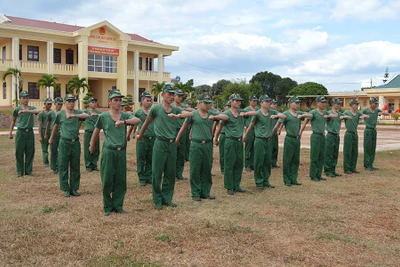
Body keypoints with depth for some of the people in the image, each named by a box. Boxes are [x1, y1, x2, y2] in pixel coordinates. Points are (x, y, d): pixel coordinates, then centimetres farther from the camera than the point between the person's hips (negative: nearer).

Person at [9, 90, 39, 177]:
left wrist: (25, 111, -31)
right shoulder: (17, 109, 3)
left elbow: (37, 111, -19)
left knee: (30, 152, 4)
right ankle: (20, 171, 11)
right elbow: (13, 121, 13)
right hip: (20, 132, -1)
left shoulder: (32, 108, 5)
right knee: (19, 152, 1)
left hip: (30, 132, 1)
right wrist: (10, 132, 12)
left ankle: (28, 170, 15)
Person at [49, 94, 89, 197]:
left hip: (75, 143, 1)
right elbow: (55, 127, 17)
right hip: (64, 143, -1)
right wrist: (51, 138, 26)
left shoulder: (77, 112, 2)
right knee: (63, 167, 1)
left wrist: (74, 115, -33)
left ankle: (74, 189, 18)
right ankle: (66, 189, 11)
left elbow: (87, 116, -20)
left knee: (75, 167, 7)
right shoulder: (60, 114, 2)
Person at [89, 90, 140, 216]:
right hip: (108, 152, -2)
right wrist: (92, 146, 21)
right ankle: (107, 207, 16)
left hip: (121, 152, 2)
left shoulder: (125, 115, 5)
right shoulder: (103, 116, 0)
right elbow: (96, 131, 13)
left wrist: (124, 122, -29)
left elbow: (138, 120, -14)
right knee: (107, 180, 2)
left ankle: (118, 206, 20)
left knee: (121, 180, 6)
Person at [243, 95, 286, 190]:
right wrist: (245, 136, 8)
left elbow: (284, 116, -3)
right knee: (259, 162, -1)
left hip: (269, 140, 5)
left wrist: (276, 115, -22)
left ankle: (266, 181, 23)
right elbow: (251, 126, 0)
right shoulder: (257, 113, -8)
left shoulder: (272, 112, 6)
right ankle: (259, 182, 9)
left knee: (268, 162, 11)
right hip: (260, 140, -5)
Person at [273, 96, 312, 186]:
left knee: (296, 160, 10)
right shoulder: (286, 114, -7)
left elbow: (310, 115, 13)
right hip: (289, 139, -7)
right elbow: (278, 125, -12)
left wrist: (302, 115, -5)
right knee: (287, 160, 0)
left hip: (297, 139, 7)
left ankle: (293, 179, 19)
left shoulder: (299, 113, 11)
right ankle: (287, 180, 9)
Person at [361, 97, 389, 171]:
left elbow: (387, 114, 11)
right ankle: (367, 165, 2)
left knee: (373, 148, 9)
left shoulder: (377, 110, 9)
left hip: (374, 130, 6)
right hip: (368, 130, -6)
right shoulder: (365, 110, -7)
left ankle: (371, 165, 16)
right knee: (367, 148, -3)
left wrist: (382, 112, -10)